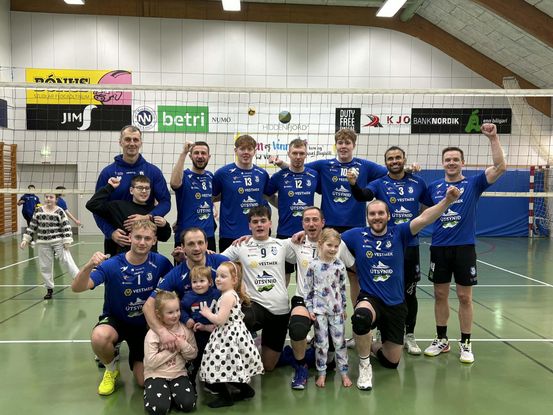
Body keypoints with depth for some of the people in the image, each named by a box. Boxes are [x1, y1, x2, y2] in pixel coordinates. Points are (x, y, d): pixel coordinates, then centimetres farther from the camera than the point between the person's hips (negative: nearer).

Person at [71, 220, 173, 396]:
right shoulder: (112, 265, -23)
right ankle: (111, 368, -1)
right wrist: (89, 266, -52)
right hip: (115, 320, -1)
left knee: (144, 381, -6)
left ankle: (136, 359, 32)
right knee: (99, 336, -38)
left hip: (145, 324, 2)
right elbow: (77, 288, -33)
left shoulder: (160, 262, -15)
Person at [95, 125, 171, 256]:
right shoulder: (108, 172, -1)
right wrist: (111, 232, -17)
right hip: (116, 239, 0)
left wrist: (148, 217, -22)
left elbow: (165, 201, -3)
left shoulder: (153, 171, 0)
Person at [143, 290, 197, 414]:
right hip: (156, 375, -3)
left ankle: (170, 394, 11)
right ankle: (150, 394, 8)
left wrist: (183, 346, -16)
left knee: (188, 404, -18)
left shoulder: (185, 329, 0)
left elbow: (193, 355, 5)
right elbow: (151, 362, -19)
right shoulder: (153, 334, -12)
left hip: (178, 374, 3)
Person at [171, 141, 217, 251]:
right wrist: (183, 153, -30)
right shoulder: (184, 176, -7)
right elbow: (174, 183, -32)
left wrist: (212, 206, 5)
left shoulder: (210, 176, 9)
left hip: (209, 235, 6)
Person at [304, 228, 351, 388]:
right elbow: (308, 288, -2)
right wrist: (310, 309, -4)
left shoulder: (340, 265, -1)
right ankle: (322, 373, 18)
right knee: (321, 343, 5)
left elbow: (343, 288, 7)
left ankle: (343, 372, 19)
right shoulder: (313, 265, -7)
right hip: (319, 309, -2)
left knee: (340, 341, 7)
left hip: (336, 309, 2)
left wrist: (344, 308, 10)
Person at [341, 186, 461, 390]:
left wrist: (447, 200, -34)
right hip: (369, 298, -2)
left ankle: (375, 347, 44)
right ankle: (364, 366, -13)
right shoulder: (357, 235, -4)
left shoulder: (398, 233, -5)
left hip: (395, 304, 2)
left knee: (391, 362, 7)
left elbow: (424, 218, -20)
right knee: (361, 317, -40)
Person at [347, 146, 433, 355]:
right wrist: (353, 184, -40)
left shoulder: (418, 183, 5)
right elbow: (363, 196, -22)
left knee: (409, 292, 9)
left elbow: (434, 205, 18)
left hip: (410, 245, 2)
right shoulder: (379, 184, -1)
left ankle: (409, 335, 21)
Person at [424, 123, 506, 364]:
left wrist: (493, 138, -17)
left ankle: (466, 344, 16)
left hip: (464, 248, -2)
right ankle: (441, 340, 23)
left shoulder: (473, 184, 0)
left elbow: (500, 167, -12)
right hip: (439, 248, 2)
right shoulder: (433, 187, 6)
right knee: (440, 295, 9)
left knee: (464, 297, 3)